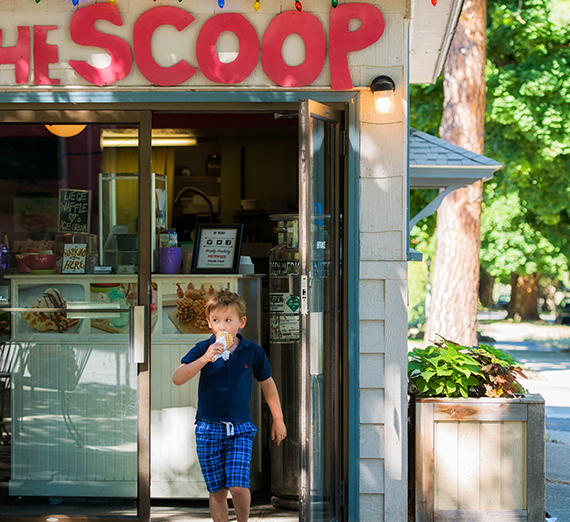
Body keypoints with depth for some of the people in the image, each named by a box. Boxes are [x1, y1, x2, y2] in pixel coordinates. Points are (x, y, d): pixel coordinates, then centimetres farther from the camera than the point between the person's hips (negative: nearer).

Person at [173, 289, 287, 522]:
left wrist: (278, 420, 17)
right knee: (217, 490, 4)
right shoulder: (202, 350, -3)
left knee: (238, 486, -12)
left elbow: (267, 383, 13)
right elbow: (177, 378, -13)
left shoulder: (252, 351, -1)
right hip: (208, 428, 1)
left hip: (240, 428, 0)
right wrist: (204, 359, -26)